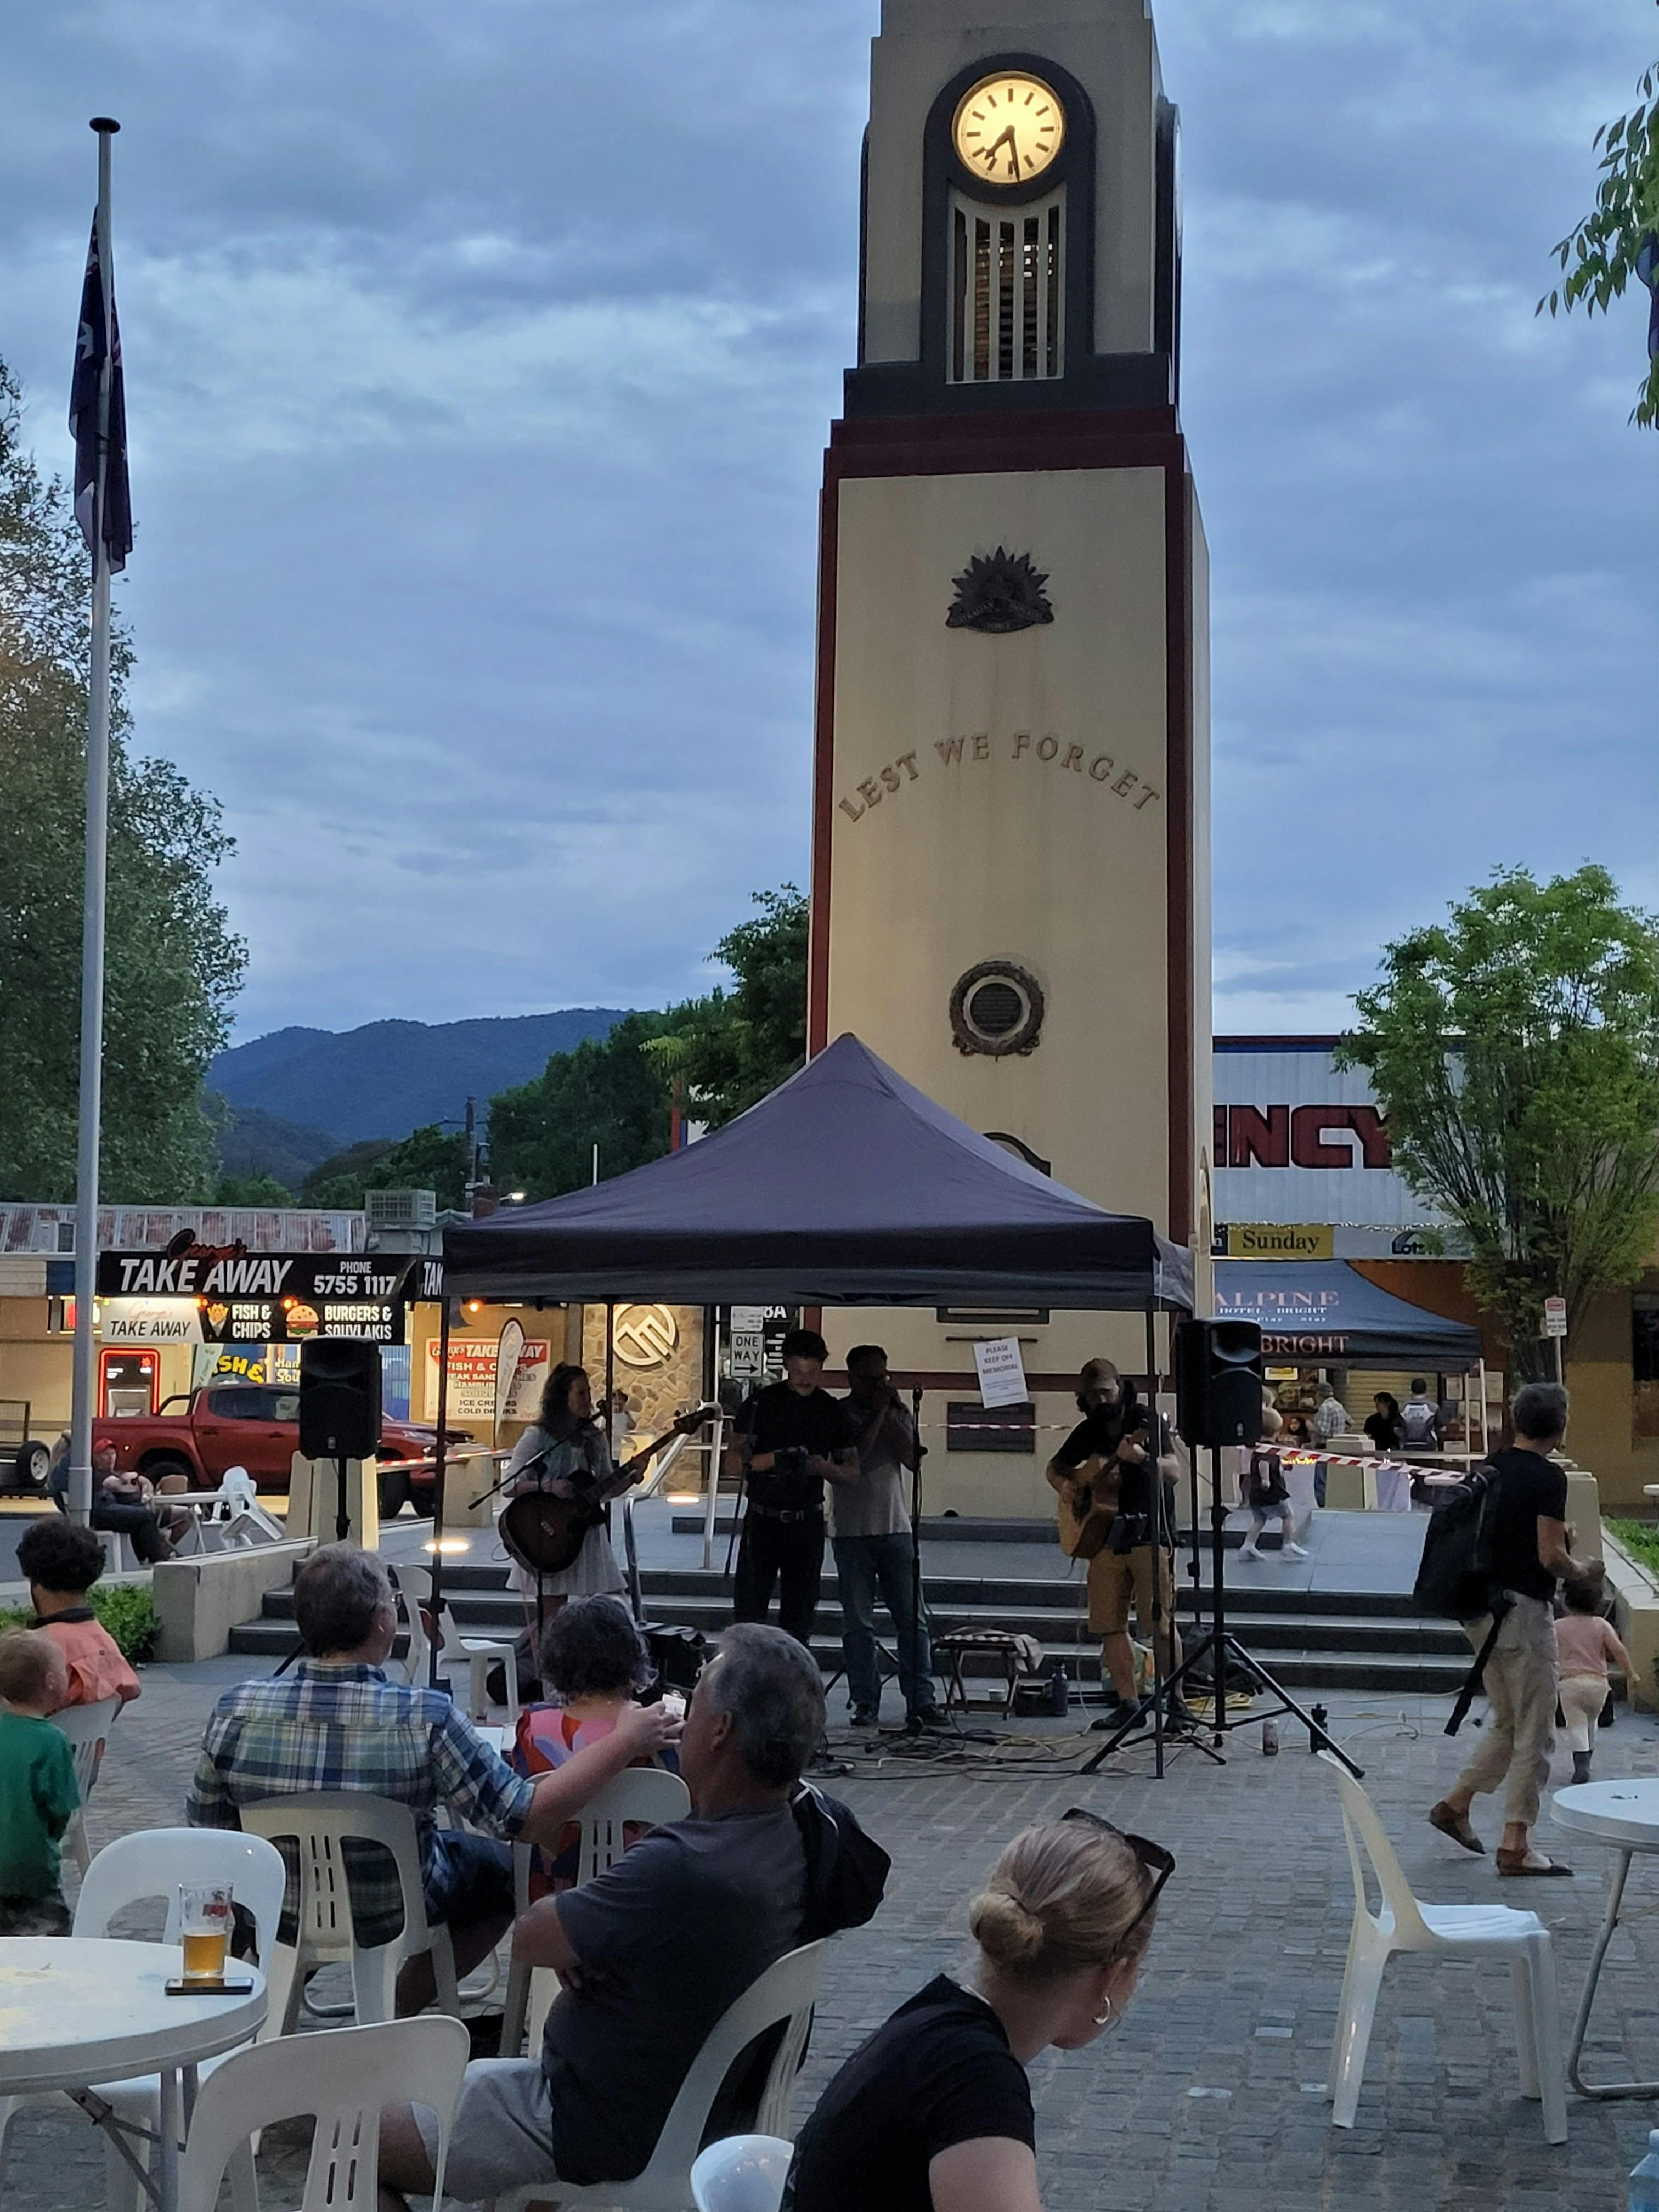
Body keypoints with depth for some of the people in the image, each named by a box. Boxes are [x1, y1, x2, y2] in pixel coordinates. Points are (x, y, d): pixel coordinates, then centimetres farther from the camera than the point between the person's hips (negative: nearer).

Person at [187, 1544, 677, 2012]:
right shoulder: (425, 1720, -31)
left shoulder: (235, 1711, -23)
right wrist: (625, 1740, -16)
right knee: (500, 1864, 25)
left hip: (277, 1916, 4)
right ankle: (401, 2012, 27)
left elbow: (206, 1833, -9)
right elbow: (527, 1819, -24)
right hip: (393, 1917, -4)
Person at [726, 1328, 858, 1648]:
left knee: (799, 1619, 4)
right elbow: (733, 1464, -7)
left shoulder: (834, 1412, 6)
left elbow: (853, 1471, 9)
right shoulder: (762, 1403, -2)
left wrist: (824, 1468, -13)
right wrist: (772, 1459, -26)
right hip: (762, 1521, -2)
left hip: (808, 1523, 2)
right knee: (749, 1613, -6)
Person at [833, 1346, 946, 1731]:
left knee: (913, 1620, 0)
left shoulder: (898, 1413, 11)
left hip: (896, 1529, 3)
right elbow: (852, 1458, -14)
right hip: (853, 1533, -3)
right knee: (858, 1624, 1)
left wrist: (891, 1416, -8)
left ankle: (921, 1702, 3)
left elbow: (913, 1459, -2)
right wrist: (877, 1413, -11)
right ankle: (866, 1703, 7)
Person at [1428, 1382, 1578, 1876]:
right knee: (1534, 1732, 0)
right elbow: (1551, 1555, -19)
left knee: (1508, 1723, 21)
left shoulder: (1491, 1468, 8)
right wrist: (1580, 1569, 2)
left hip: (1483, 1608, 8)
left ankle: (1456, 1803, 21)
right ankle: (1515, 1844, 0)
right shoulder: (1548, 1478, -15)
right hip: (1524, 1610, -8)